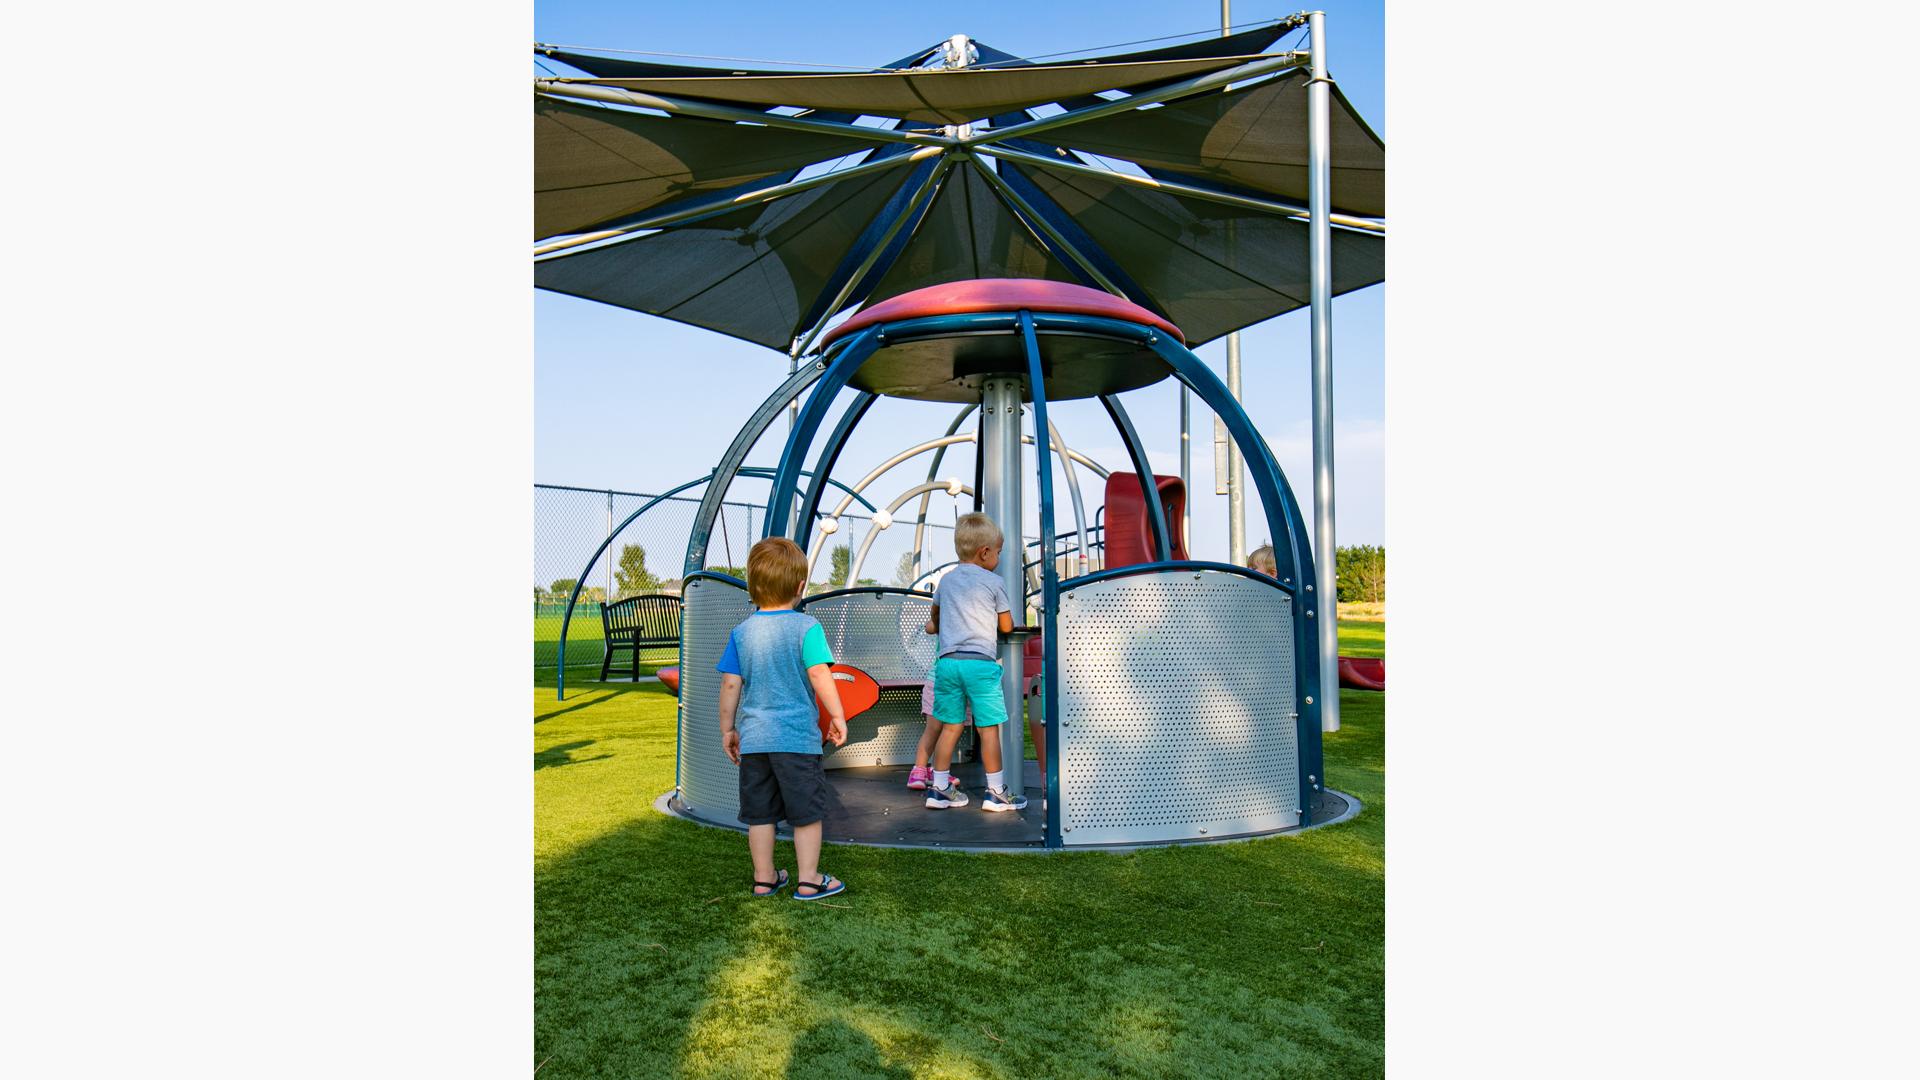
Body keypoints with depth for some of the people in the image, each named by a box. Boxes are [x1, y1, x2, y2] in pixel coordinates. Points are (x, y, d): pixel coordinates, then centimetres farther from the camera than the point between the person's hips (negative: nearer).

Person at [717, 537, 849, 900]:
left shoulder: (742, 632, 2)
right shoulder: (806, 627, -10)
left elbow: (730, 684, 3)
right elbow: (819, 675, -15)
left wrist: (727, 729, 12)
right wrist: (838, 717, -6)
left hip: (753, 738, 4)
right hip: (797, 737, -4)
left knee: (759, 812, 13)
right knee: (806, 811, 8)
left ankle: (764, 878, 23)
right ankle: (808, 880, 14)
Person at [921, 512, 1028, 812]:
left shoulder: (946, 580, 15)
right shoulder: (994, 582, 0)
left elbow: (935, 616, 33)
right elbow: (1006, 626, 6)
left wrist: (934, 625, 55)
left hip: (947, 660, 5)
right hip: (980, 661, -5)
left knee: (950, 726, 11)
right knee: (989, 728, 1)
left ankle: (939, 788, 14)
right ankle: (996, 792, 7)